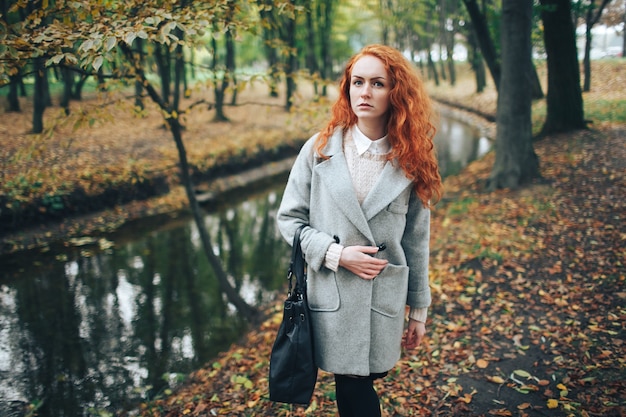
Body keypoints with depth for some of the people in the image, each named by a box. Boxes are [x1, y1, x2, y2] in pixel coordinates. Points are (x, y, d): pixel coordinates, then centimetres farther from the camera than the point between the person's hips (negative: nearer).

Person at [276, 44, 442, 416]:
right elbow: (289, 218, 1)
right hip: (331, 298, -1)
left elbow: (416, 241, 5)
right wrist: (335, 253, -13)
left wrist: (419, 310, 9)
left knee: (367, 381, 8)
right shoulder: (320, 150, -3)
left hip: (385, 300, 1)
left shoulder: (410, 161, 0)